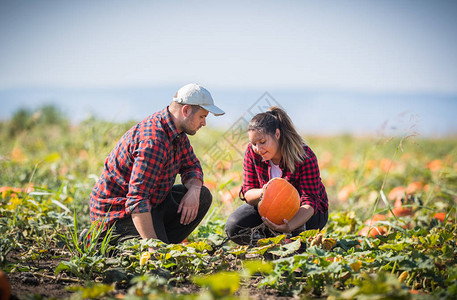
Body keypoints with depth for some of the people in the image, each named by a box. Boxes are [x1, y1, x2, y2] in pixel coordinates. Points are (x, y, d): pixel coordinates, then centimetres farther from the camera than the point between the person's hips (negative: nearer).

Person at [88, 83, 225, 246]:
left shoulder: (178, 133, 3)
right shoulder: (153, 141, -29)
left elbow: (192, 166, 16)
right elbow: (137, 201, -33)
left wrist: (194, 191, -9)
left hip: (152, 201, 10)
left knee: (203, 196, 1)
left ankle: (164, 244, 0)